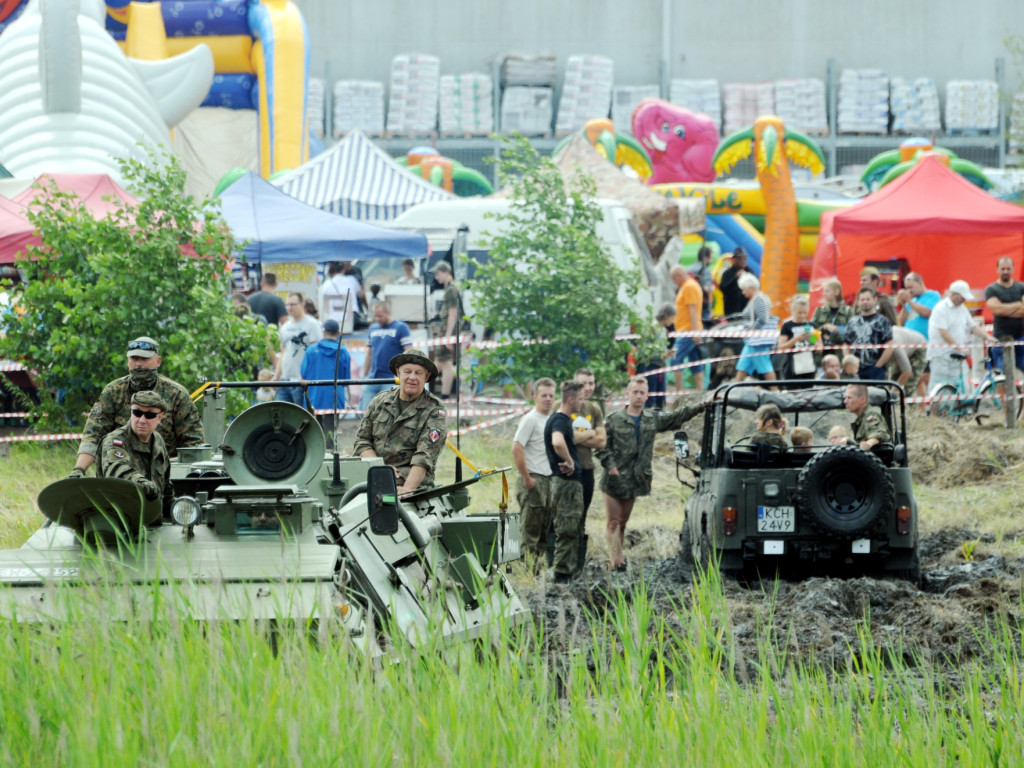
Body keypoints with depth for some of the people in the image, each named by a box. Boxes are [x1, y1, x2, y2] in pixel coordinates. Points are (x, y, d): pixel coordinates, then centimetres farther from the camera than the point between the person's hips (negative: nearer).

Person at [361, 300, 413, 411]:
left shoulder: (401, 328, -3)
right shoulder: (373, 329, 15)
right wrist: (364, 377, 18)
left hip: (391, 381, -5)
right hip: (372, 379, 5)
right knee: (365, 410, -2)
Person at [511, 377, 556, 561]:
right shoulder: (531, 419, -10)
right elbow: (516, 448, -18)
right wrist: (526, 478, -18)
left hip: (549, 481, 8)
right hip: (534, 480, -8)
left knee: (545, 529, 10)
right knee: (531, 529, -7)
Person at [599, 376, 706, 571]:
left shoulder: (654, 420, 9)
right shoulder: (614, 420, -3)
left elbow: (679, 416, 16)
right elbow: (602, 446, -2)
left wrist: (703, 405, 10)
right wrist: (610, 466, -14)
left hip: (635, 480, 4)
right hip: (614, 480, -4)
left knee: (623, 521, 10)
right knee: (613, 522, -5)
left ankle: (616, 557, 17)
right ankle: (616, 560, -10)